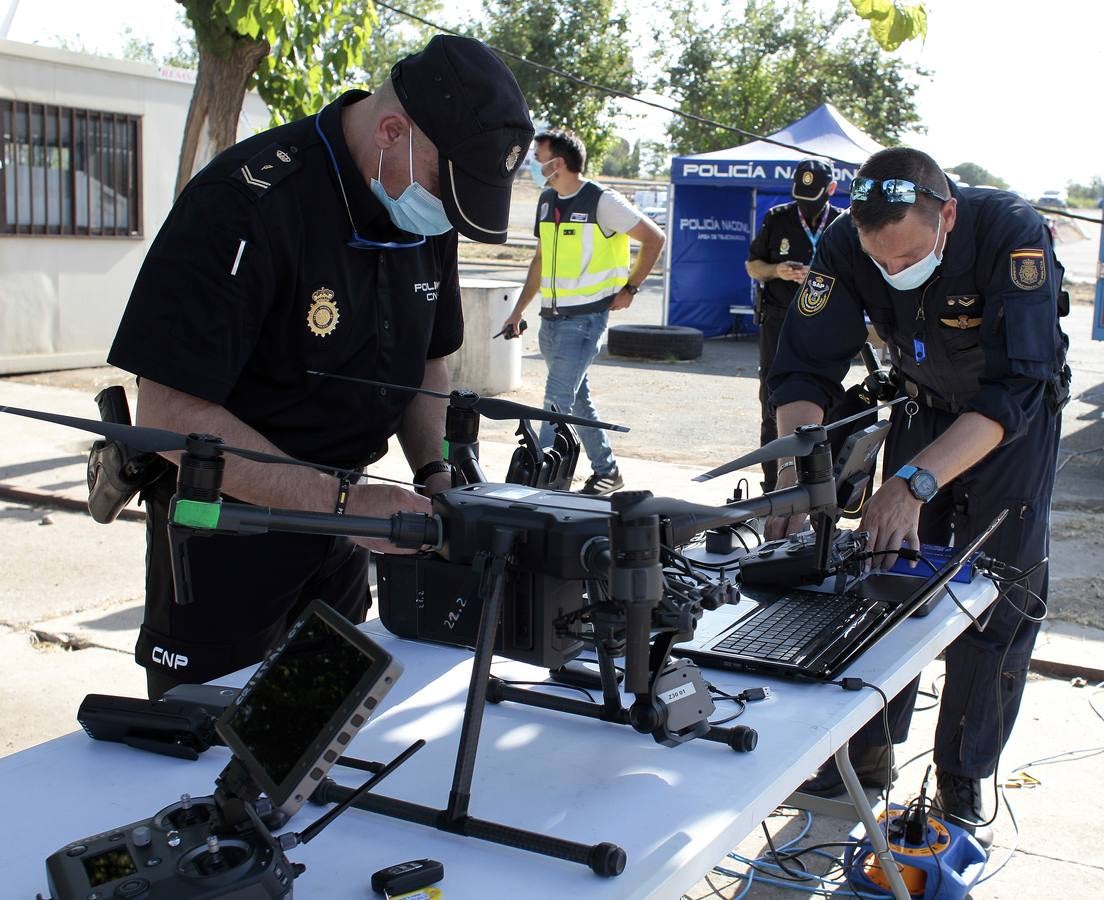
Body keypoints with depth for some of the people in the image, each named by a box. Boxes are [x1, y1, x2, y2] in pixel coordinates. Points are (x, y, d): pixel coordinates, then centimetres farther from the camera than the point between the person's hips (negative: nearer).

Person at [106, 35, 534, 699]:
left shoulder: (427, 214, -2)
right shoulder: (244, 205, -26)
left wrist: (436, 472, -7)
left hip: (336, 513, 7)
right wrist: (343, 502, -30)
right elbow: (170, 415, -27)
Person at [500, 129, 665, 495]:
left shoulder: (602, 201, -11)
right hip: (550, 318, 8)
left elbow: (654, 238, -5)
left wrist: (629, 288, -5)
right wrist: (519, 309, 19)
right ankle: (606, 471, 26)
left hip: (585, 318, -8)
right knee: (578, 400, 14)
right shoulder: (547, 200, 12)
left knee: (557, 402, -13)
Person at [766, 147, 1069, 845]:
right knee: (890, 570, 2)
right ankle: (870, 750, 16)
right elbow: (806, 369, -23)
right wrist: (795, 475, -40)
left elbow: (1012, 391, -41)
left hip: (1016, 421, -3)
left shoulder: (1014, 236, -36)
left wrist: (915, 482, -51)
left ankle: (964, 780, 9)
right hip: (923, 407, 3)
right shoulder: (845, 247, -24)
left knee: (1000, 595, -4)